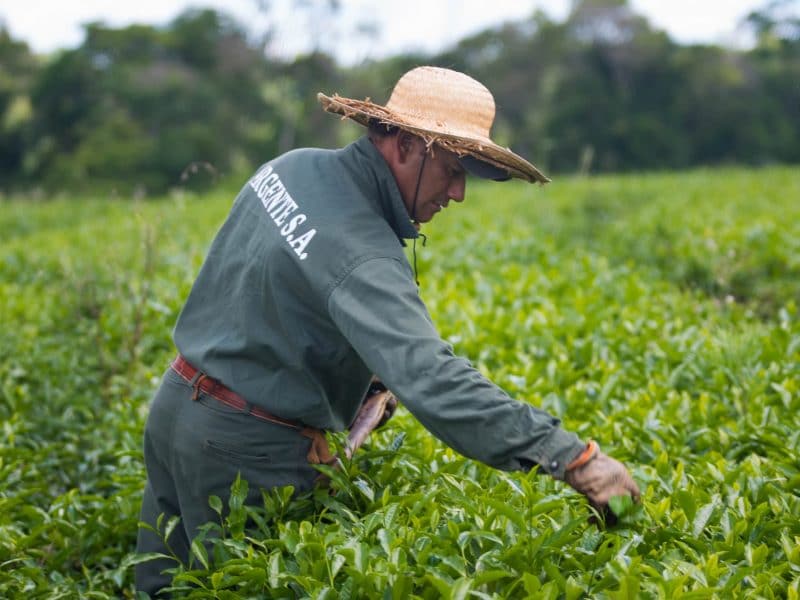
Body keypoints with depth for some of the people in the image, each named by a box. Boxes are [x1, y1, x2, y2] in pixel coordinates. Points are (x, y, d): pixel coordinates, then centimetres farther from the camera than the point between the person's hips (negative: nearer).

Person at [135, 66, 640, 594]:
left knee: (166, 584, 20)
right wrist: (573, 457, -40)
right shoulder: (363, 258, -29)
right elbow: (431, 380, -39)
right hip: (240, 448, -9)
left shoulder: (292, 167, -1)